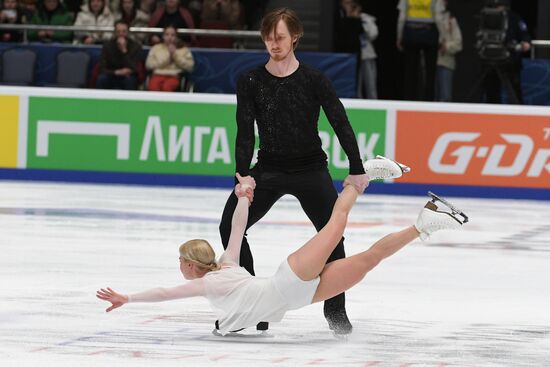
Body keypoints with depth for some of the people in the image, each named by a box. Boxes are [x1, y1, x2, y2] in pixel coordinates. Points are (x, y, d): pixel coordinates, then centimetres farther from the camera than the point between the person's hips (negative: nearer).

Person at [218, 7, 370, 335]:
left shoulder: (314, 80, -7)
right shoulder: (251, 82, -4)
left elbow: (341, 123, -9)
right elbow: (246, 133, -7)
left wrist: (357, 169, -17)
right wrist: (243, 178, -17)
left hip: (311, 169, -1)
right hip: (269, 169, 1)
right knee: (230, 226, -14)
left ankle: (336, 310, 9)